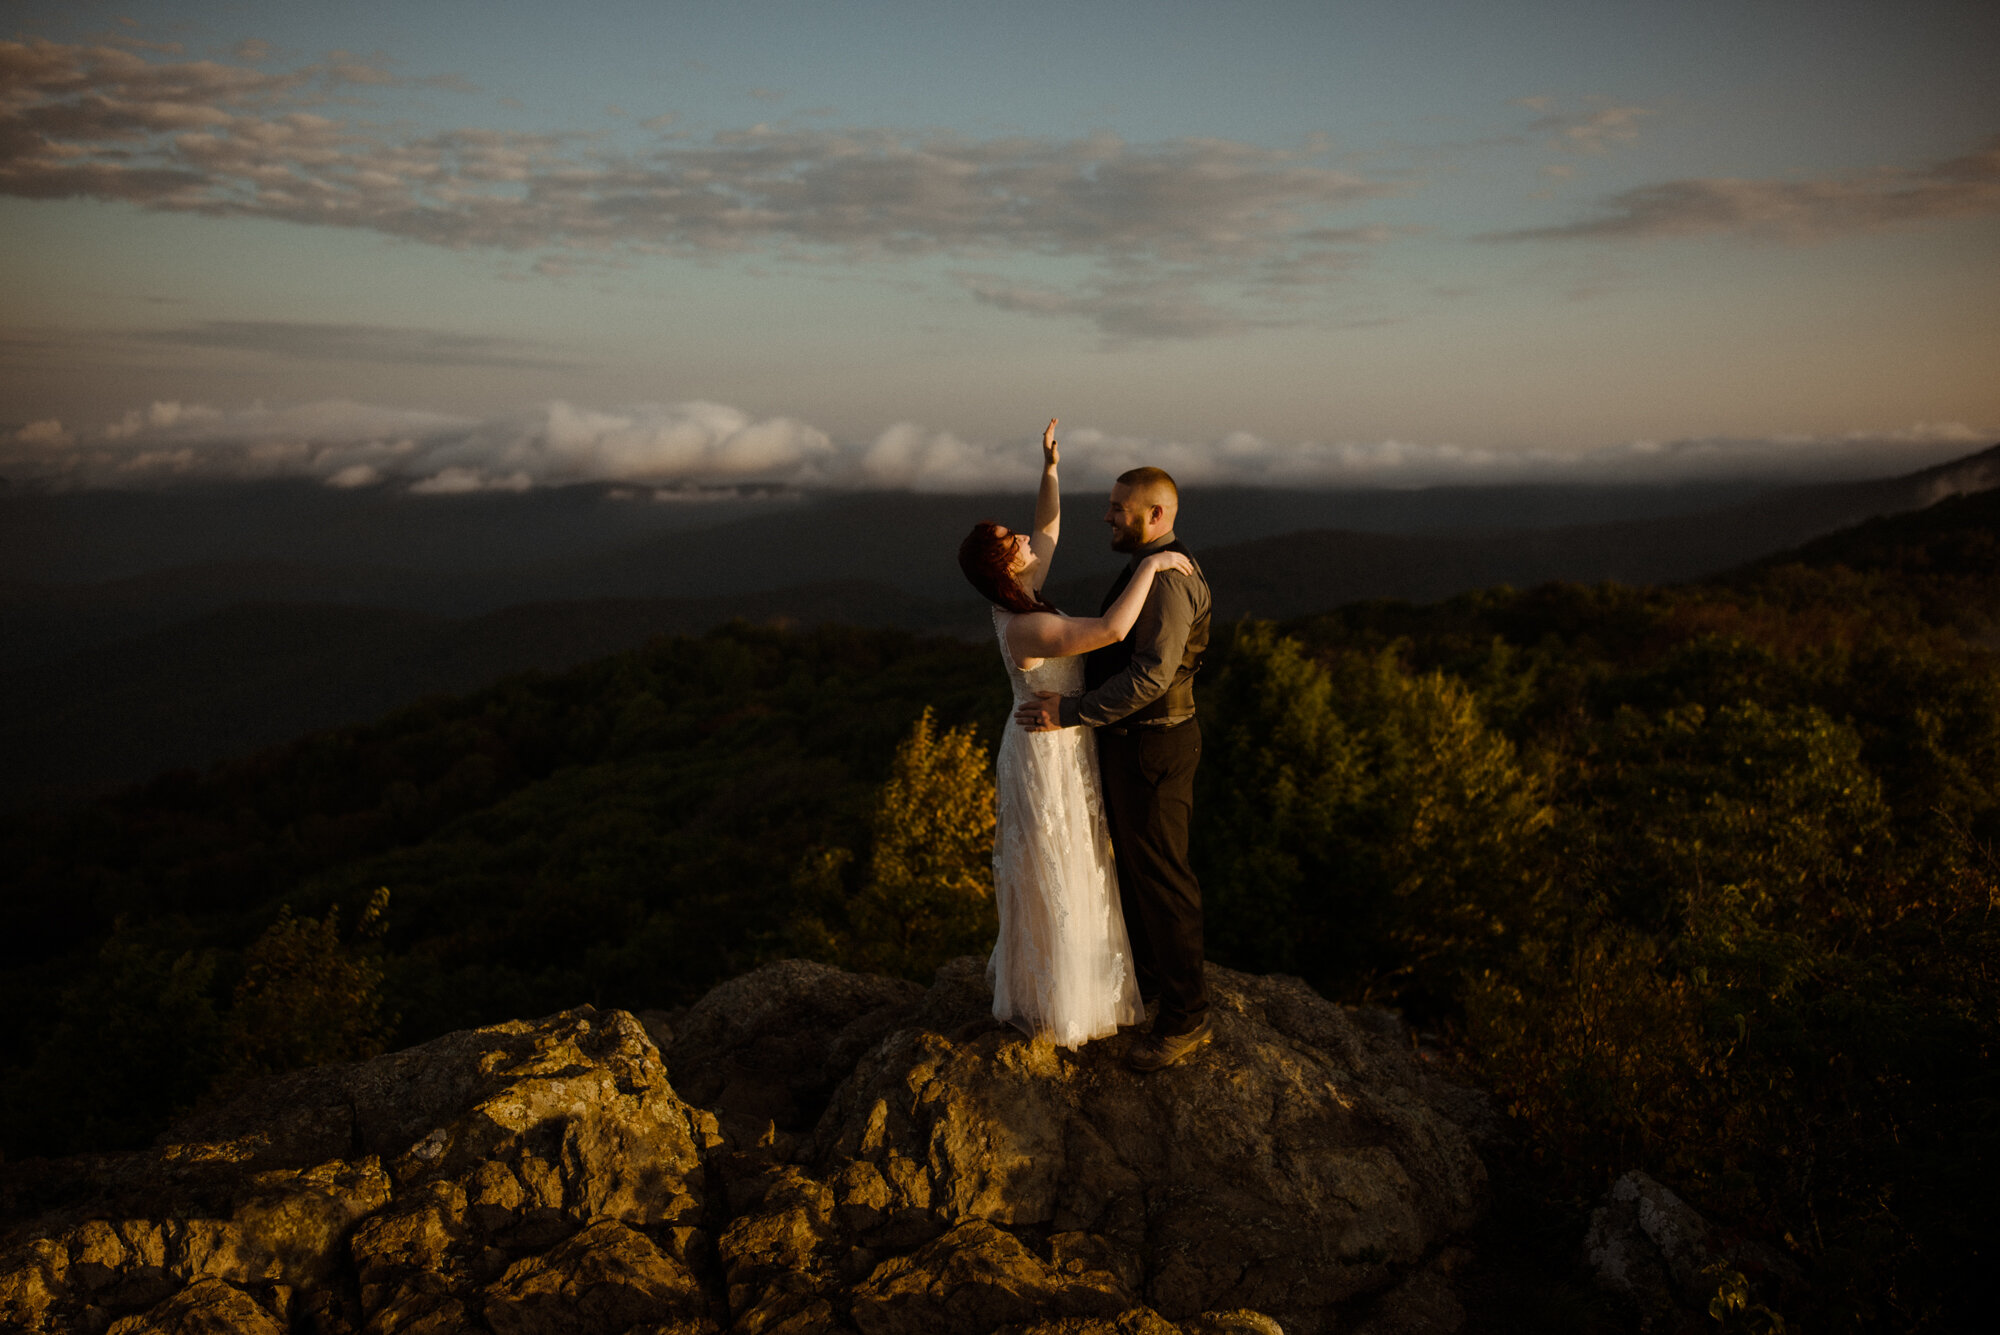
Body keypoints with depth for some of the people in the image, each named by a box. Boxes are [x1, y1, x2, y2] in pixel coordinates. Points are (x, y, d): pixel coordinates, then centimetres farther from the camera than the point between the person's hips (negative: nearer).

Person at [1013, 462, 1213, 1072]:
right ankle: (1144, 974, 40)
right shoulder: (1149, 569, 12)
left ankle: (1186, 1016, 10)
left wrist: (1073, 712, -27)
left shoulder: (1168, 578, -22)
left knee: (1162, 876, -1)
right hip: (1131, 740, 10)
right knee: (1133, 862, 22)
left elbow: (1151, 674, -30)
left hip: (1152, 746, -10)